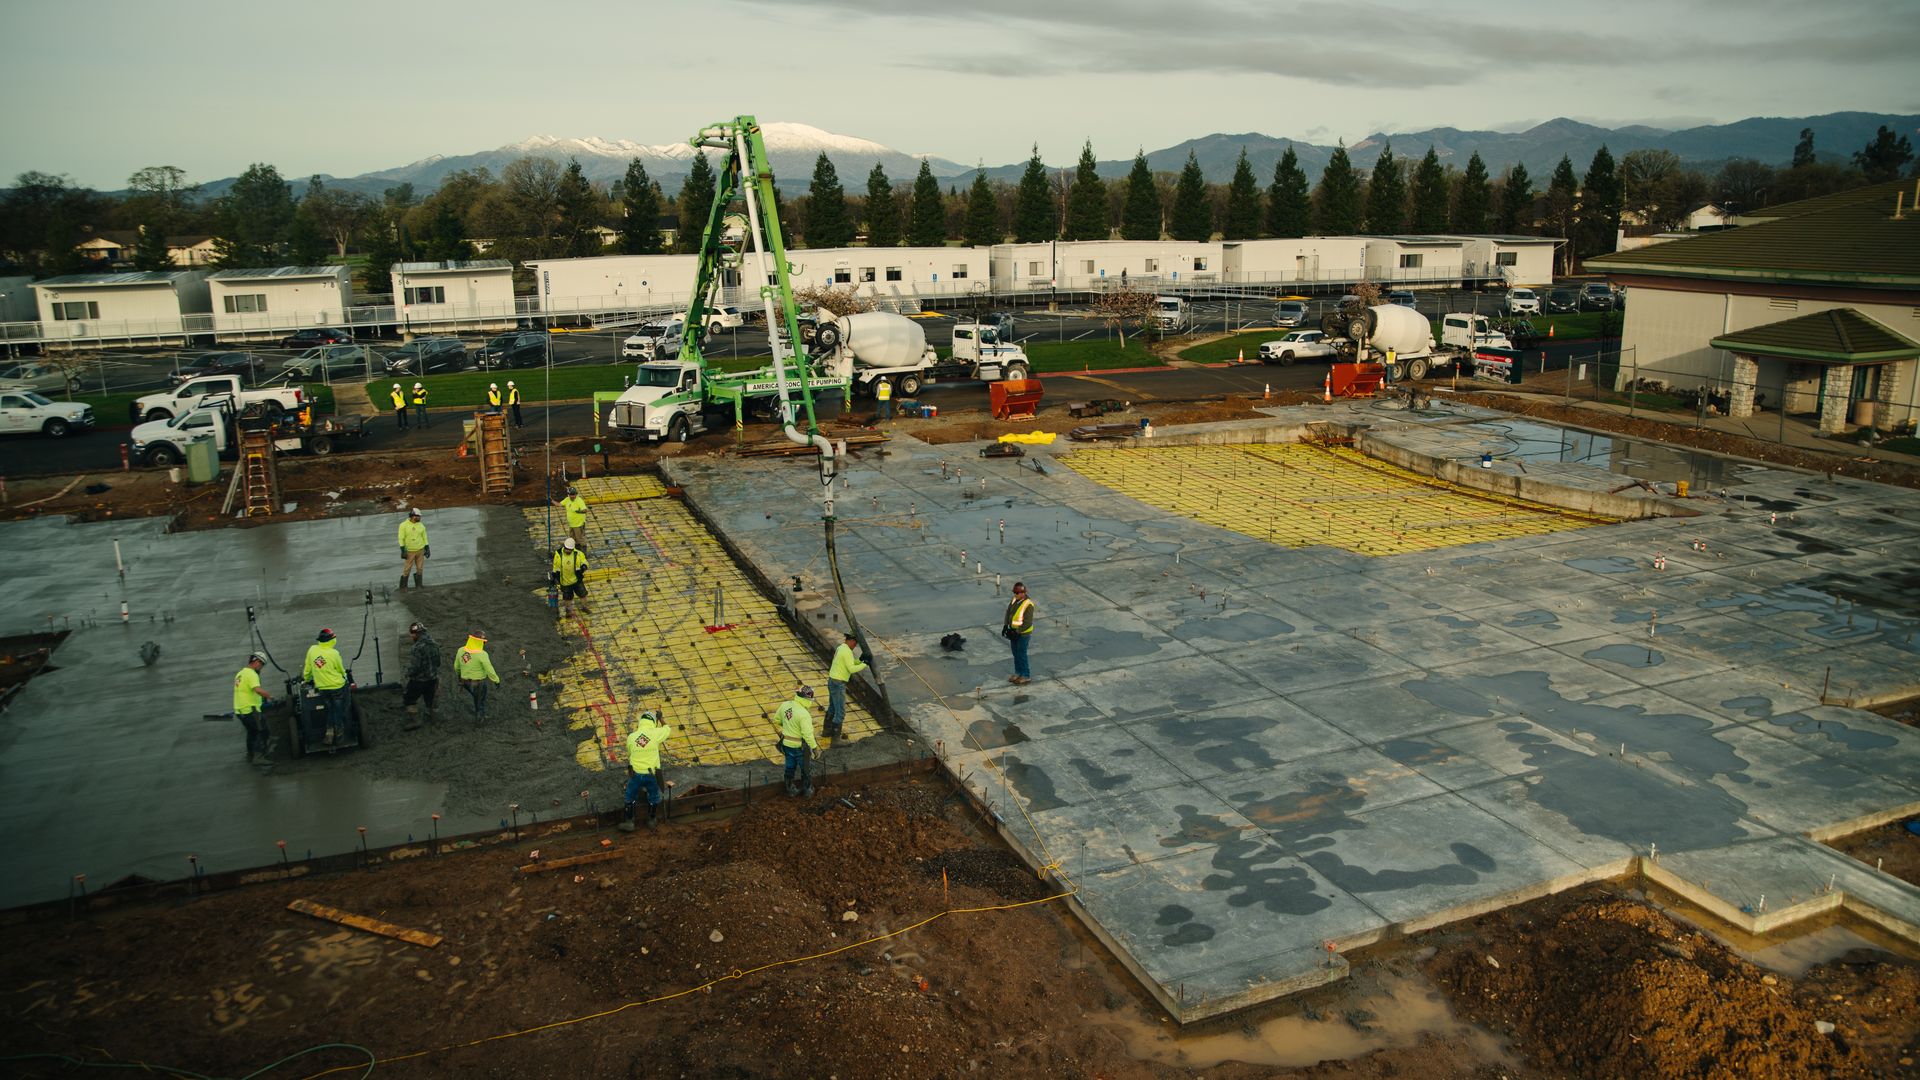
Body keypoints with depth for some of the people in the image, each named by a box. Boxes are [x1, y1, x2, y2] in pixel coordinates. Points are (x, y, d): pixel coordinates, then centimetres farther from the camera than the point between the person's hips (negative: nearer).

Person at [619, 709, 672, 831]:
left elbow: (629, 753, 11)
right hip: (651, 774, -1)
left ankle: (629, 823, 27)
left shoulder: (631, 737, -5)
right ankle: (652, 821, 36)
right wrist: (661, 723, 22)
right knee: (653, 798, 23)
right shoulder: (656, 733, -12)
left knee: (631, 797, 21)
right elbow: (670, 732, 5)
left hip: (635, 773, 1)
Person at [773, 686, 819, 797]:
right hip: (800, 746, -6)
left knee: (790, 767, 24)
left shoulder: (785, 705, -7)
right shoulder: (804, 714, -28)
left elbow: (776, 720, 8)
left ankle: (790, 788, 38)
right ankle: (807, 789, 34)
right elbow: (807, 734, -28)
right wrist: (814, 747, -20)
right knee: (806, 768, 18)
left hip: (786, 744, 6)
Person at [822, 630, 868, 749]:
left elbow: (850, 663, 21)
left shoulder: (840, 648, 13)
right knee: (840, 712, -5)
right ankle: (835, 739, -3)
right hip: (838, 684, -10)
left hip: (832, 681, 10)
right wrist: (865, 664, -12)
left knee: (832, 709, 25)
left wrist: (860, 660, 7)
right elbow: (852, 669, -23)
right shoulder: (847, 651, -20)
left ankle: (826, 731, 38)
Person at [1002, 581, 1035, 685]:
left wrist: (1016, 632, -23)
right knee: (1015, 653, 17)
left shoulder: (1028, 604, -24)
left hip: (1023, 633, -8)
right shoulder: (1015, 599, 0)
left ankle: (1026, 676, 12)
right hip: (1014, 630, 8)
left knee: (1021, 655, 0)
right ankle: (1018, 673, 31)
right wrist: (1006, 626, 1)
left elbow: (1027, 623, -24)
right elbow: (1009, 611, 11)